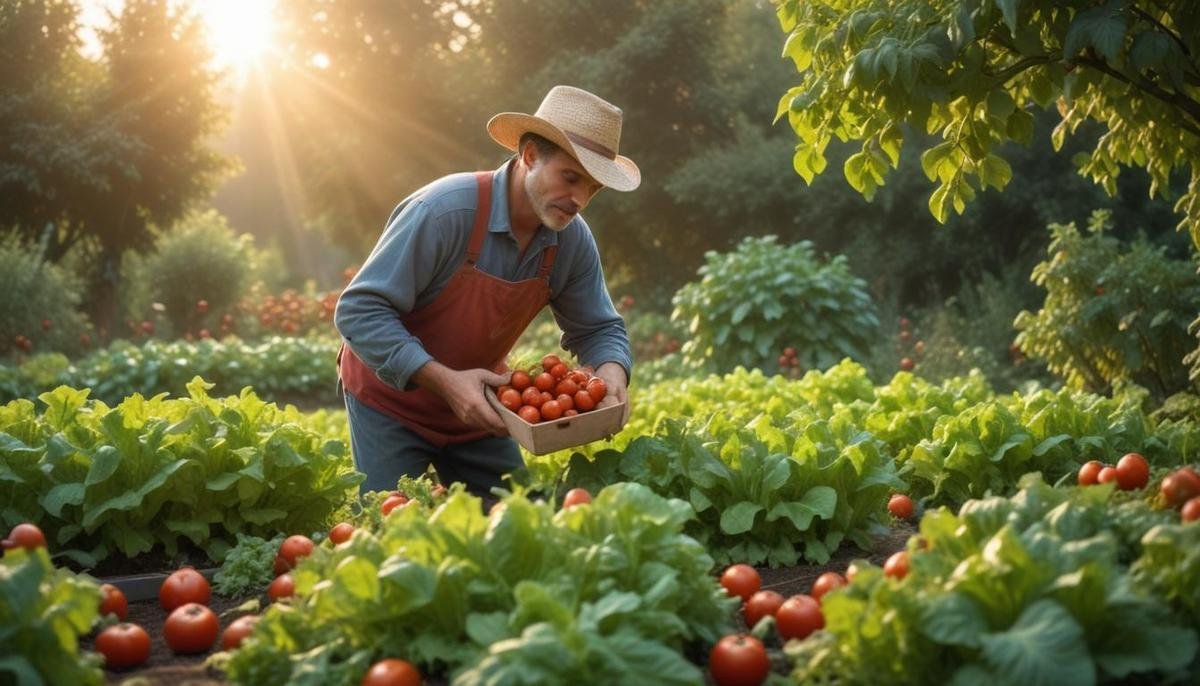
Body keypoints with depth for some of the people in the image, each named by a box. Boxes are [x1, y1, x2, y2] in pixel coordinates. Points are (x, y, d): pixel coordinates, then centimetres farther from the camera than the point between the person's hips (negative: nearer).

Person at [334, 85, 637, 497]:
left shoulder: (573, 240, -11)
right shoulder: (445, 211, -30)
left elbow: (597, 328, 3)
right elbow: (359, 311, -28)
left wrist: (612, 369, -22)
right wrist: (443, 380, -37)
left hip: (478, 405, 5)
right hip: (392, 398, -5)